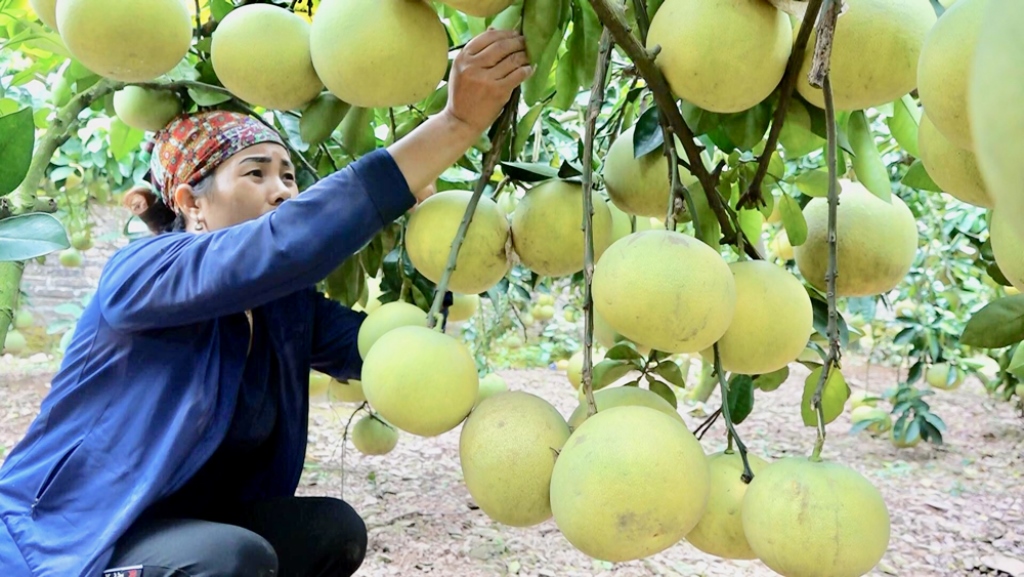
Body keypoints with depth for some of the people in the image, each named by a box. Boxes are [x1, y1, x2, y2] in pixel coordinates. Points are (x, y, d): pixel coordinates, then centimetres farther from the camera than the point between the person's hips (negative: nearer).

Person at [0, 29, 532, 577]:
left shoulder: (286, 305, -1)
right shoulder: (141, 272, -24)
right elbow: (285, 244, -42)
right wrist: (456, 124, -44)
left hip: (179, 526, 7)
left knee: (334, 529, -9)